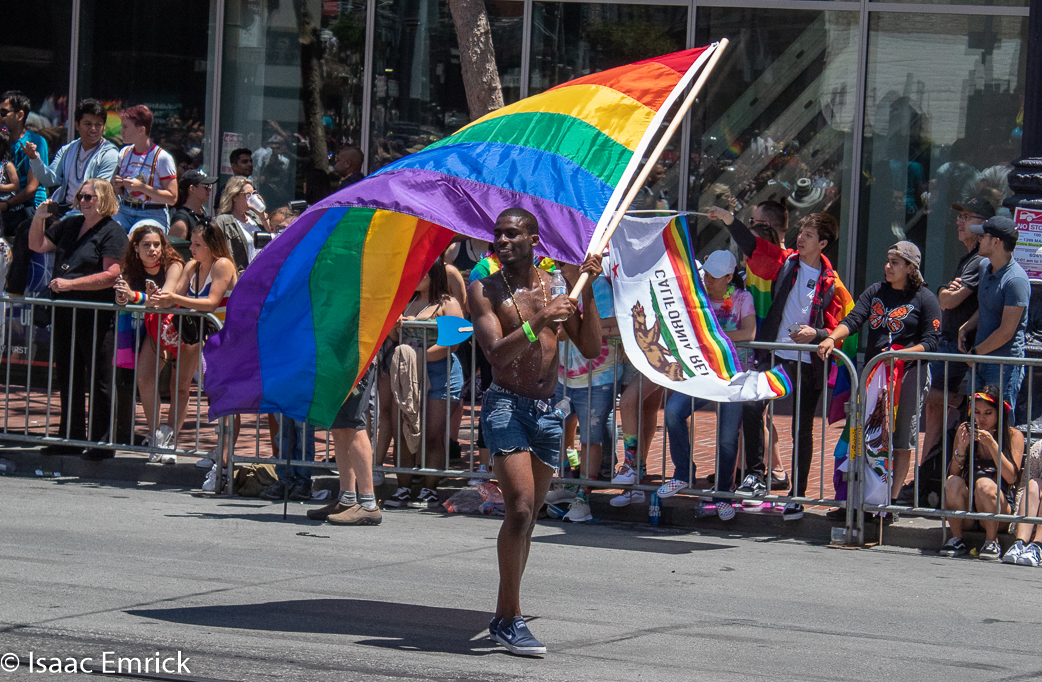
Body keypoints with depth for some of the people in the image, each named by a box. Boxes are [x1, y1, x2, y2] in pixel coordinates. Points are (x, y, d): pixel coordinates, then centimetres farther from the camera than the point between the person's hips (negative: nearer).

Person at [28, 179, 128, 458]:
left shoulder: (112, 232, -7)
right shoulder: (70, 225, 15)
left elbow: (110, 275, -17)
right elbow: (37, 245, 24)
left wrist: (70, 283, -20)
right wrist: (39, 217, 6)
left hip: (97, 316, -8)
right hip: (65, 314, 8)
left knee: (99, 380, -3)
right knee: (68, 378, 12)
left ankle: (103, 442, 2)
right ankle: (71, 437, 20)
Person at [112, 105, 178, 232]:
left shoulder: (162, 158, -7)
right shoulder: (125, 153, 13)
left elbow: (172, 198, -11)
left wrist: (141, 187, -17)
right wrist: (116, 185, 3)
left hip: (152, 216, -5)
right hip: (125, 212, 5)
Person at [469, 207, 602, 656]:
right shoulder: (485, 291, -1)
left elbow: (591, 349, 4)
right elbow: (497, 353, -14)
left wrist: (587, 290, -4)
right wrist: (538, 321, -25)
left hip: (547, 412, 5)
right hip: (506, 405, -5)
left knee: (527, 516, 9)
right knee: (520, 509, -17)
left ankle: (503, 618, 20)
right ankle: (511, 619, -13)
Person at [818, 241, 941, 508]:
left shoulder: (925, 298, -1)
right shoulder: (875, 292, 13)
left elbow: (931, 341, -5)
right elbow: (853, 320, 2)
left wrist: (901, 353, -20)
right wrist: (831, 338, -17)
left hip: (909, 373, -4)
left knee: (901, 441, -1)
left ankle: (891, 500, 4)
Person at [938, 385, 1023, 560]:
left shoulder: (1014, 436, 0)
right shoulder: (965, 431, 6)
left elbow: (1011, 477, -12)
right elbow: (954, 472, 1)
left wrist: (992, 444, -19)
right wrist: (961, 448, -16)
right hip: (966, 506, 2)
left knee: (984, 484, -34)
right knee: (952, 482, -29)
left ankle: (992, 542, -16)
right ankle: (956, 540, -13)